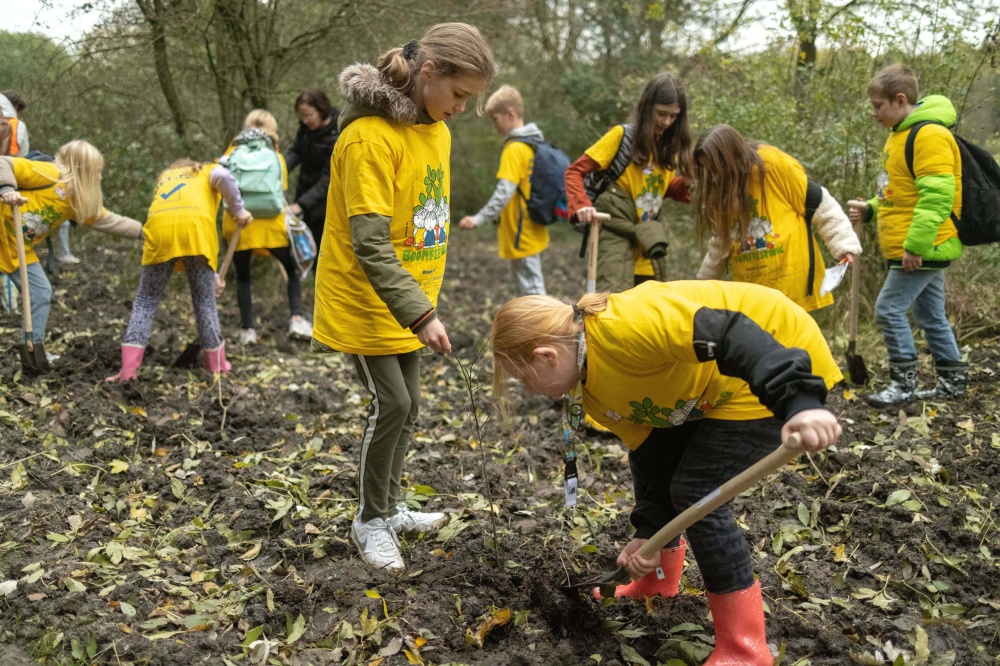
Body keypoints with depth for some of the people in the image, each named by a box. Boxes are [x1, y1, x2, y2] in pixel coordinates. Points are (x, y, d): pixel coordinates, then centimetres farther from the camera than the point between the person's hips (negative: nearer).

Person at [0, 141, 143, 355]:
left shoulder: (79, 201, 8)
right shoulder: (50, 175, -17)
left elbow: (106, 220, 14)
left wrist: (143, 231, 11)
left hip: (19, 248, 9)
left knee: (41, 295, 6)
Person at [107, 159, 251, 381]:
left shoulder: (164, 178, 40)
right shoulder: (208, 171, 30)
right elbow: (223, 176, 2)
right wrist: (239, 210, 10)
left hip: (159, 224, 2)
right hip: (196, 224, -2)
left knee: (145, 300, 10)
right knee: (205, 300, 11)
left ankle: (128, 368, 1)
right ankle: (216, 363, 21)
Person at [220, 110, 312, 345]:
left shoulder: (233, 151, 13)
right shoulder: (275, 155, 11)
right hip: (270, 223, -1)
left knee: (243, 276, 16)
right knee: (292, 270, 15)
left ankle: (248, 329, 11)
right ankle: (297, 319, -1)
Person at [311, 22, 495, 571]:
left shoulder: (435, 129, 5)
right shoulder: (370, 137, -22)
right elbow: (370, 244, -26)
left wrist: (426, 301, 15)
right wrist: (419, 315, -30)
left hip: (408, 300, 8)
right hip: (365, 302, -8)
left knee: (406, 407, 13)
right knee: (391, 404, -6)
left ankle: (388, 509, 30)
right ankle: (369, 521, 14)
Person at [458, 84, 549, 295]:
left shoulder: (515, 149, -17)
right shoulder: (535, 144, 10)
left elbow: (504, 192, -25)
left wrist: (479, 219, -24)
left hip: (522, 234, -9)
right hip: (532, 231, 9)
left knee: (532, 290, -3)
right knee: (522, 283, 20)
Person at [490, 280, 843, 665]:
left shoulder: (623, 327, -31)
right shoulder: (596, 394, 0)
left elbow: (728, 333, -39)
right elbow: (648, 450, 6)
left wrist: (797, 401, -49)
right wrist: (649, 531, 0)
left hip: (782, 360, -9)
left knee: (694, 490, -13)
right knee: (648, 457, 13)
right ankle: (659, 579, 36)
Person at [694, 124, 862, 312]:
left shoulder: (774, 164, -10)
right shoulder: (722, 185, 7)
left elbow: (818, 205, -6)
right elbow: (720, 242, 17)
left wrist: (844, 244, -10)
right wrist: (705, 280, 20)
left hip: (793, 279, -5)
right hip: (749, 287, 5)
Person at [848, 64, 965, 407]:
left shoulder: (930, 135, -17)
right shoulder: (902, 134, 15)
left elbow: (936, 197, -24)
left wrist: (915, 246, -25)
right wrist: (870, 209, 10)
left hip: (922, 249, -10)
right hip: (917, 249, 10)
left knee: (889, 308, -9)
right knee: (931, 315, 14)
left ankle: (904, 383, 0)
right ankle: (953, 381, 23)